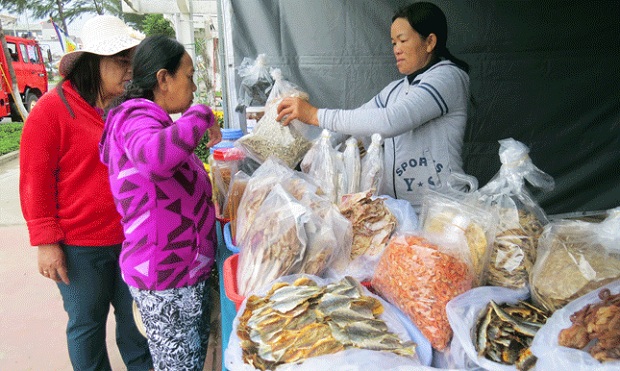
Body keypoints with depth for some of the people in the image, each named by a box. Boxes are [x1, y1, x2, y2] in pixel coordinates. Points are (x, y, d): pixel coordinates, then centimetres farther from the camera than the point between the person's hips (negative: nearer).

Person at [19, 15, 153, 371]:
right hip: (80, 246, -4)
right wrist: (46, 241, -10)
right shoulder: (53, 109, -10)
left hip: (133, 238, 4)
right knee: (87, 323, 13)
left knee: (137, 315, 17)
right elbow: (35, 179, -9)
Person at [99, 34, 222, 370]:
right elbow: (156, 156, -44)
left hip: (184, 267, 10)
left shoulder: (149, 119, 14)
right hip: (167, 280, -10)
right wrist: (201, 115, -29)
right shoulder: (137, 119, -18)